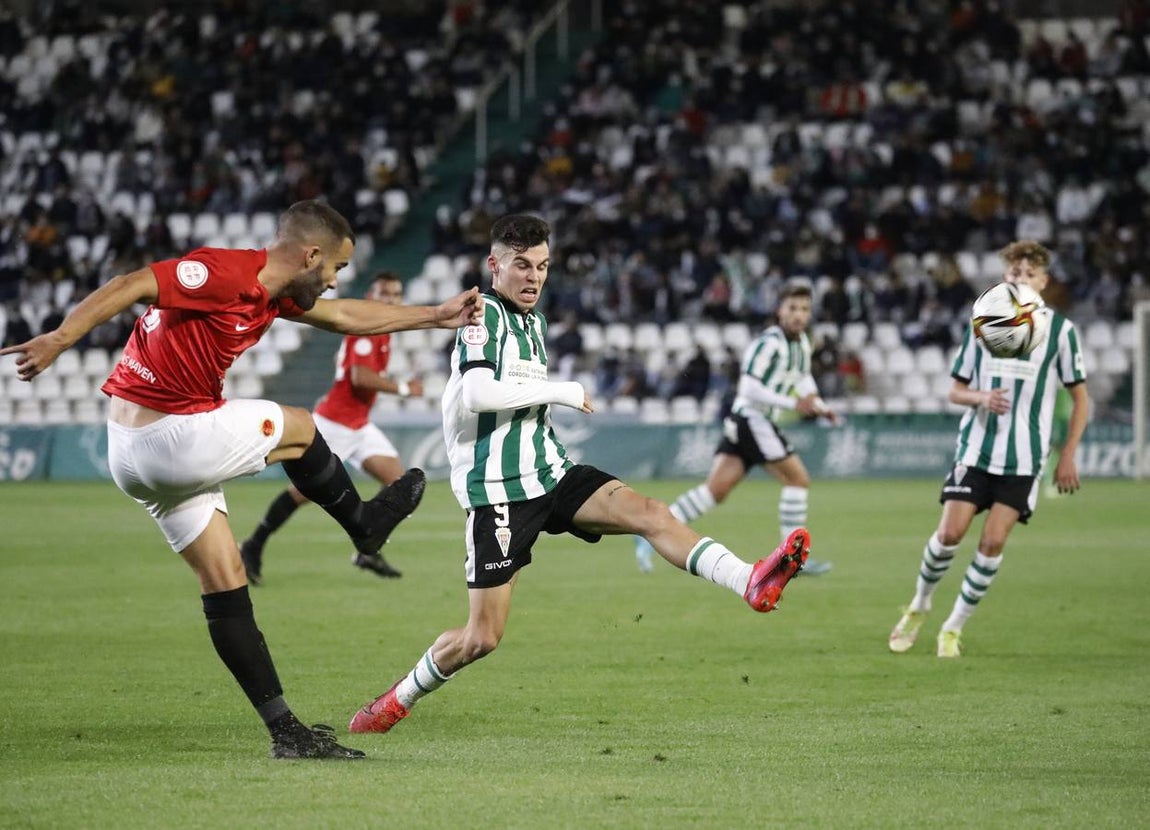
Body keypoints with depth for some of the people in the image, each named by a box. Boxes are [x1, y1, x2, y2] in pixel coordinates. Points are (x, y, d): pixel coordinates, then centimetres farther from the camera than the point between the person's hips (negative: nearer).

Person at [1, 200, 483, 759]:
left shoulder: (271, 292, 13)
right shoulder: (225, 273, -18)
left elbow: (344, 316, 27)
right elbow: (130, 286, -27)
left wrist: (436, 316, 29)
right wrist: (58, 340, -39)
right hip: (172, 439, -10)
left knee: (225, 584, 9)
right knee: (298, 428, 10)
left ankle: (285, 732, 10)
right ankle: (364, 524, 34)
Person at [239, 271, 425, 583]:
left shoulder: (381, 330, 13)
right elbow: (360, 377, -28)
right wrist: (403, 389, -20)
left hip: (359, 425, 9)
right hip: (335, 423, -9)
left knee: (397, 478, -4)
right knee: (304, 490, -6)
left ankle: (369, 552, 1)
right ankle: (252, 548, 8)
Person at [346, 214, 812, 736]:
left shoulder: (533, 320, 18)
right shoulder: (485, 314, -9)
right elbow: (476, 394, -24)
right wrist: (561, 392, -15)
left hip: (550, 474, 7)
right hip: (497, 491, -7)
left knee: (649, 514, -19)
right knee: (482, 638, -5)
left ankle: (752, 585, -38)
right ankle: (399, 700, 19)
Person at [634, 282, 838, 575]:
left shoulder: (802, 342, 14)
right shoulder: (768, 343, -16)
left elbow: (803, 378, 33)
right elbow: (750, 389, -22)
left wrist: (819, 407, 17)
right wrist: (793, 404, -23)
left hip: (740, 423, 9)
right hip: (752, 417, -9)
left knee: (716, 489, 1)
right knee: (798, 478, -8)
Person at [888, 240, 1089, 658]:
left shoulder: (1060, 330, -1)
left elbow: (1080, 399, 5)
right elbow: (956, 390, 10)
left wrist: (1068, 456, -1)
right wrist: (981, 397, -13)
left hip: (1023, 458, -1)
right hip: (975, 448, 1)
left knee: (993, 542, -9)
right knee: (950, 533, -8)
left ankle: (953, 628, 5)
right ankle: (919, 606, 17)